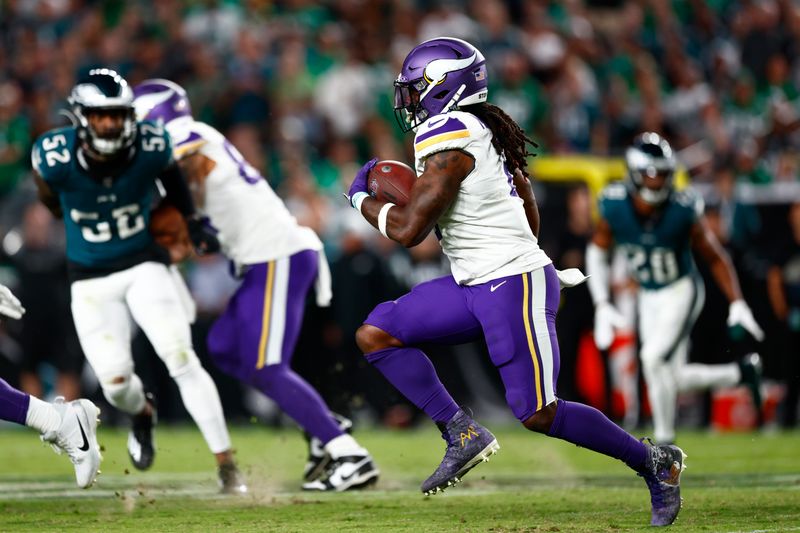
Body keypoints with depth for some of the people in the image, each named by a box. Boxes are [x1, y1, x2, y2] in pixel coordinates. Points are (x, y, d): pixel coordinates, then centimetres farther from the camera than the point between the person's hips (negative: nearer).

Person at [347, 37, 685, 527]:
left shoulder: (448, 141, -18)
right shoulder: (483, 131, 12)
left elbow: (408, 229, -19)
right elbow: (531, 220, 21)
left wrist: (363, 200, -2)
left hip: (515, 285, -10)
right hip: (473, 285, 10)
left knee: (538, 413, -8)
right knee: (376, 335, 4)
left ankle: (655, 463, 7)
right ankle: (462, 433, 4)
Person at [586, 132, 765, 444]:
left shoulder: (683, 211, -23)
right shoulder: (614, 208, -17)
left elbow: (715, 258, -10)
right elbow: (597, 252, 0)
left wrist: (737, 305, -13)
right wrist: (602, 306, -6)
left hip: (682, 291, -4)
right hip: (648, 298, 4)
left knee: (653, 357, -23)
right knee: (674, 378, 5)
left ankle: (664, 441, -9)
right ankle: (741, 373, 31)